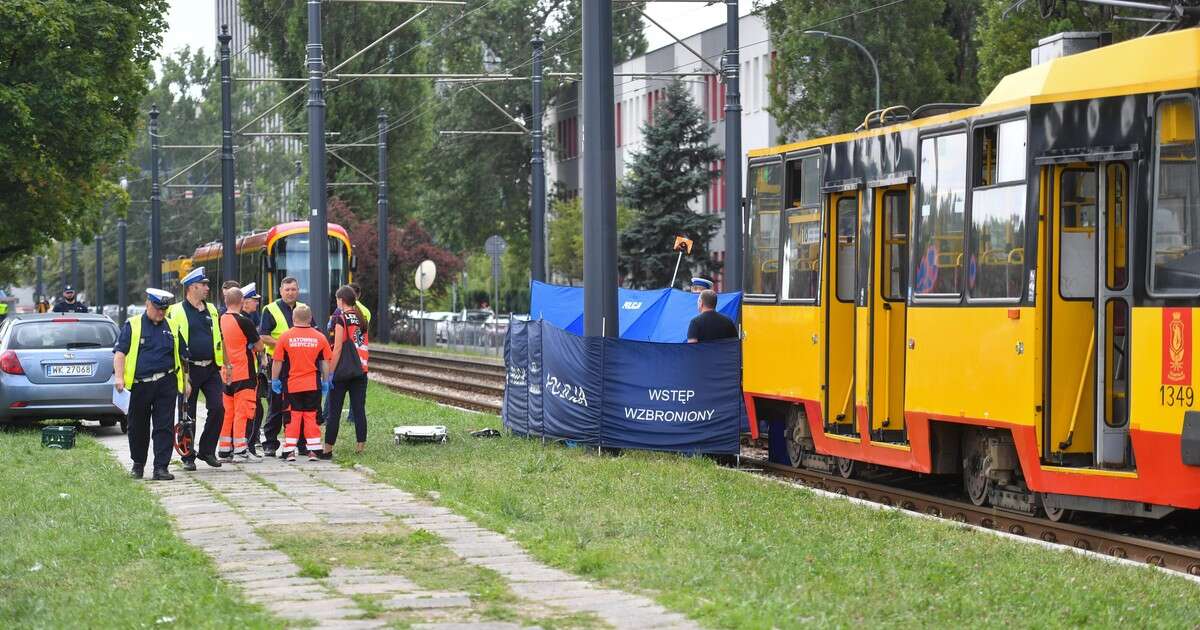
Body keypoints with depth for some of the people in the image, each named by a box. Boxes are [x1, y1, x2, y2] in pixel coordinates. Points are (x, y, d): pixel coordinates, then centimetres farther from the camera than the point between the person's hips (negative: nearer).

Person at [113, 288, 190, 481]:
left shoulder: (171, 327, 13)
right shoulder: (132, 326, 3)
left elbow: (181, 356, 19)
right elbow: (120, 352, -2)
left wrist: (185, 381, 15)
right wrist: (119, 377, -15)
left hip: (166, 384, 1)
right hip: (141, 384, -1)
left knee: (164, 427, -5)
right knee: (138, 427, 10)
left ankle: (161, 467, -5)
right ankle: (138, 464, 27)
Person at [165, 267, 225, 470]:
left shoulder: (211, 310, 13)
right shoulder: (176, 312, -4)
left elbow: (219, 337, 20)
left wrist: (224, 363, 16)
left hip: (211, 369, 4)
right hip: (189, 369, -4)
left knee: (218, 408, -5)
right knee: (188, 415, 2)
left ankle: (207, 451, 9)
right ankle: (188, 457, 11)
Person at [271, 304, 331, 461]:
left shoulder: (285, 337, -5)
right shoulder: (319, 337, -1)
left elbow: (277, 362, -2)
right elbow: (325, 363, 4)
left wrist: (274, 380, 9)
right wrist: (325, 382, 14)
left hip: (292, 385, -1)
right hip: (313, 385, 1)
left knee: (293, 418, 6)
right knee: (311, 416, 7)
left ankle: (290, 451, 5)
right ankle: (313, 450, 5)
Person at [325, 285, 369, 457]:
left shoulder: (341, 319, -9)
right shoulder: (361, 319, 10)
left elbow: (338, 349, -12)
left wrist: (330, 373, -9)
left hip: (343, 371, -6)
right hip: (361, 370, 6)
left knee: (334, 412, -1)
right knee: (359, 409, 5)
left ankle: (328, 449, 1)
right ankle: (360, 446, 2)